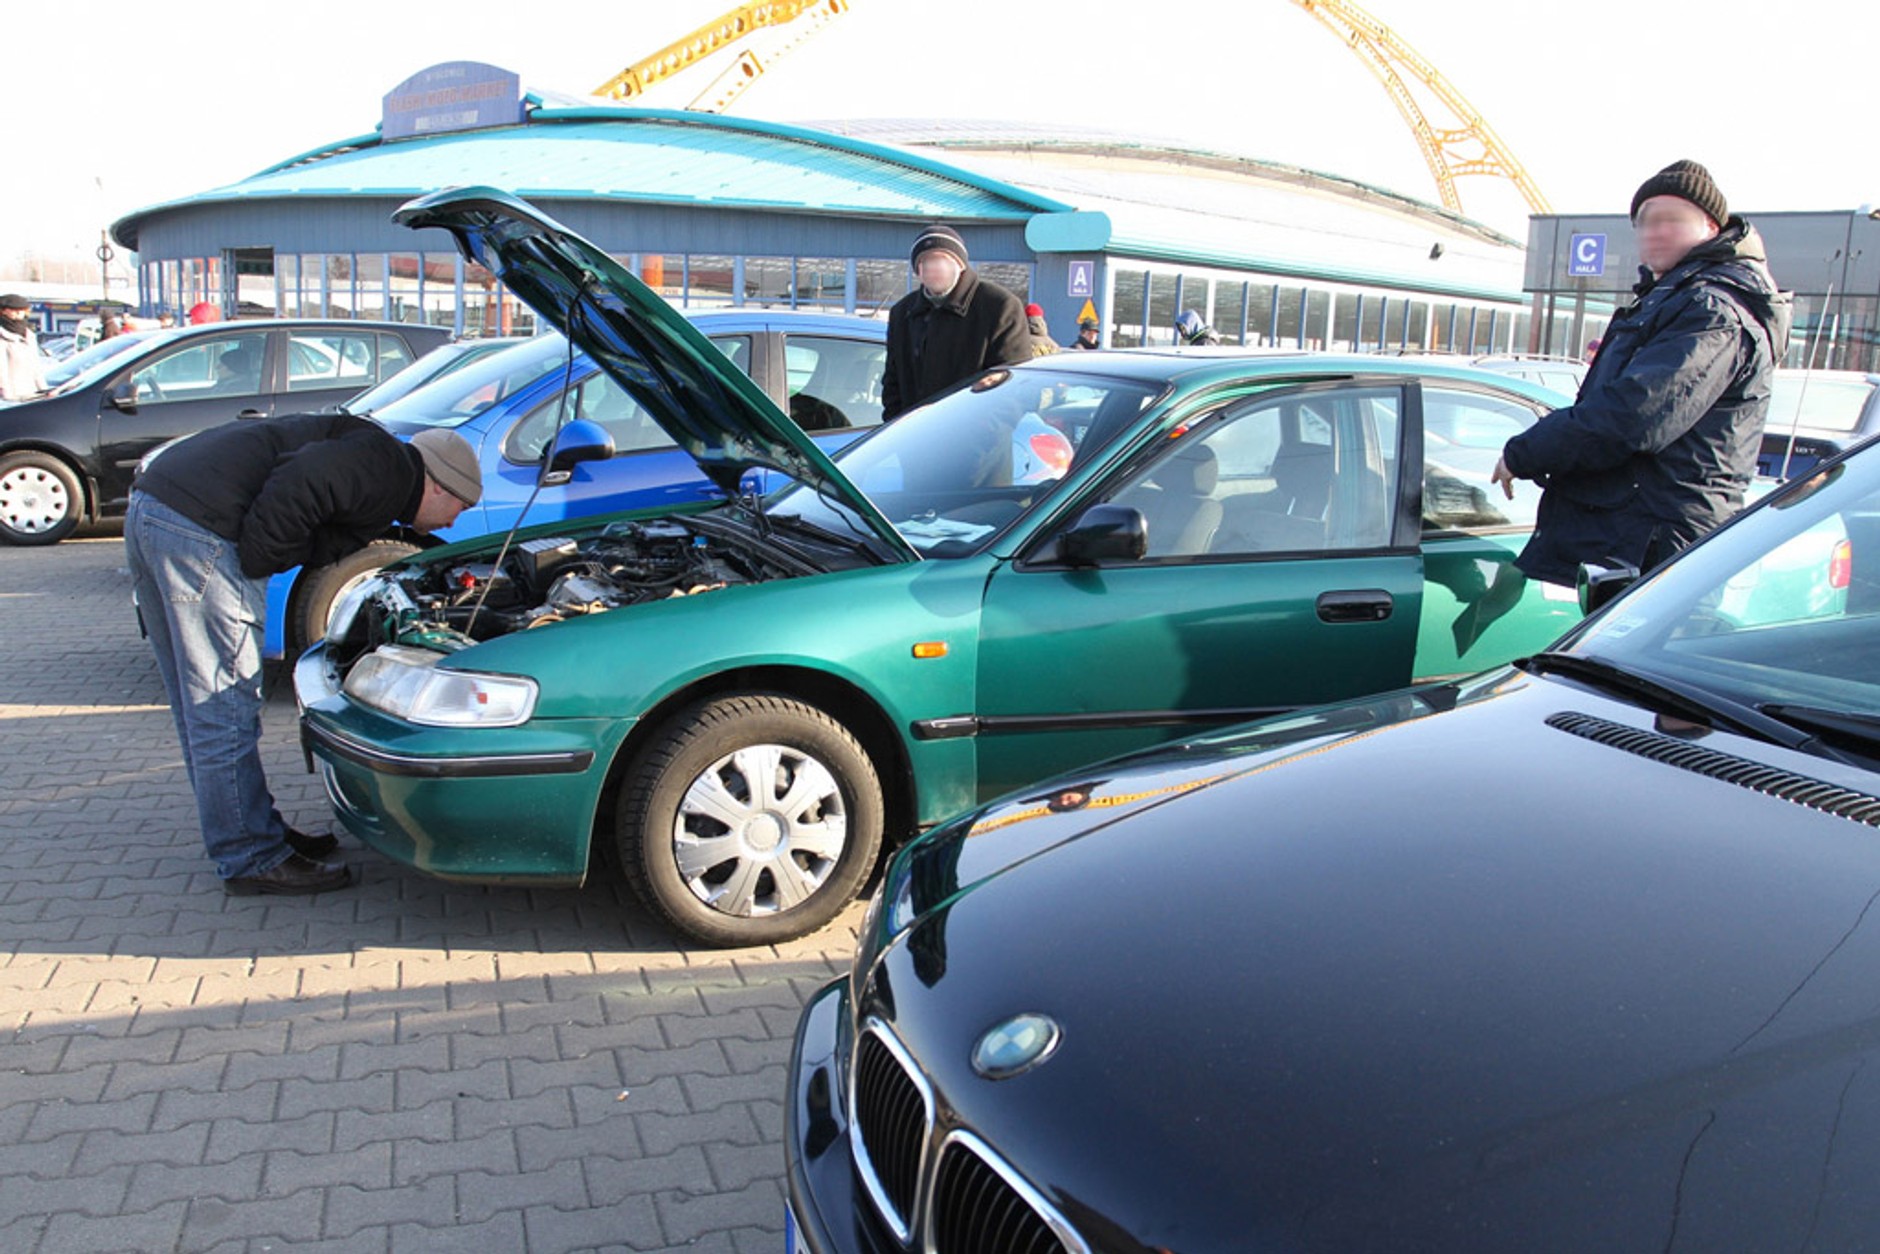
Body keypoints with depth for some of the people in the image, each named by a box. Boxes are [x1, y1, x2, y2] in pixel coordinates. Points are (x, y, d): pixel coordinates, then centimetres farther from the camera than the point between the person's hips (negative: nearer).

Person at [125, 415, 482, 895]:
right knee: (226, 706, -2)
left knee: (199, 706, 17)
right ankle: (251, 860, 7)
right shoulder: (389, 467, -6)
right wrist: (255, 560, -13)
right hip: (198, 527, -11)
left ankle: (257, 832, 31)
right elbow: (300, 483, -21)